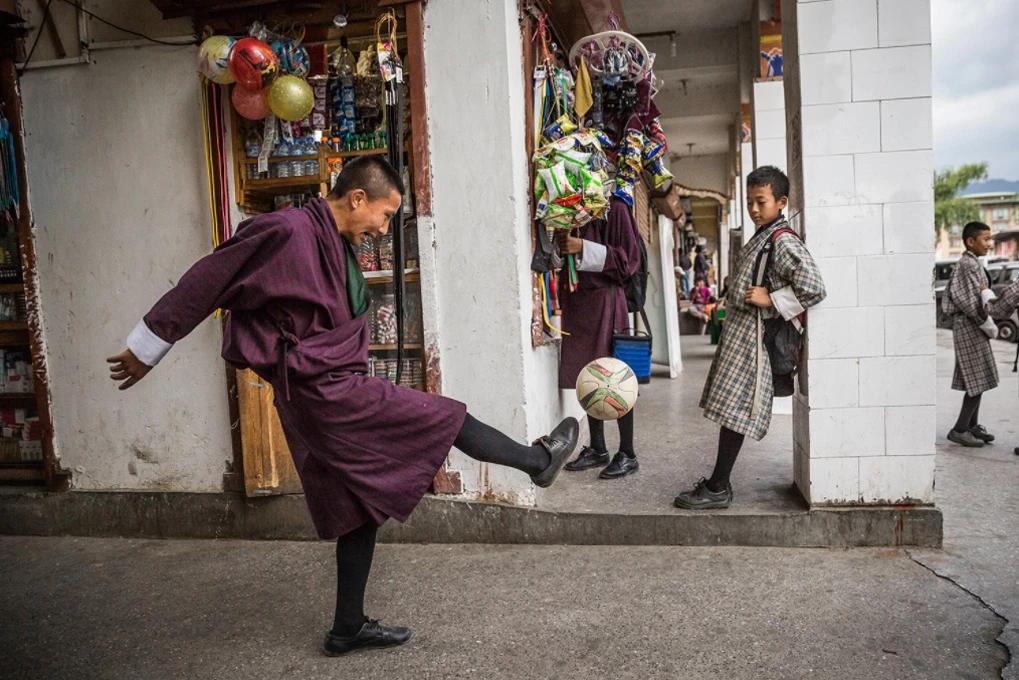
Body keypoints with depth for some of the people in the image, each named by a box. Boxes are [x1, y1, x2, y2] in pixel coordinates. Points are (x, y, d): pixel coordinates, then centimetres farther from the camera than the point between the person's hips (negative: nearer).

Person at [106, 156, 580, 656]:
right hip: (321, 390, -10)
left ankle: (348, 629, 28)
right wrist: (148, 347, -5)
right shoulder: (288, 231, -15)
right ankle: (538, 459, 21)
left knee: (361, 510, 15)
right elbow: (208, 280, -12)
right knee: (444, 418, -1)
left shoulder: (339, 246, 13)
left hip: (335, 394, 10)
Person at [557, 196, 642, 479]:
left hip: (603, 299, -7)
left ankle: (627, 454, 8)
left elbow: (628, 259, -9)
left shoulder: (614, 207, -6)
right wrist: (560, 245, 1)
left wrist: (583, 249, -17)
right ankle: (597, 449, 20)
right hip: (574, 300, 7)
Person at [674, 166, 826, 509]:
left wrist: (770, 300, -19)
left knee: (733, 408, -7)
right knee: (731, 409, 11)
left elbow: (814, 288, -23)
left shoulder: (784, 242, -13)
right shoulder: (760, 237, 17)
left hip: (751, 336, -10)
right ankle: (718, 483, 19)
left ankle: (718, 489, 0)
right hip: (737, 330, 10)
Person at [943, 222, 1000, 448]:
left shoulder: (972, 264, 15)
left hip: (973, 327, 10)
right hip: (970, 327, -10)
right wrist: (991, 327, -13)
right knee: (978, 380, -8)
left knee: (977, 380, 14)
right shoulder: (968, 265, -16)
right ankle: (959, 429, -4)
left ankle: (972, 425, 23)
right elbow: (971, 303, -21)